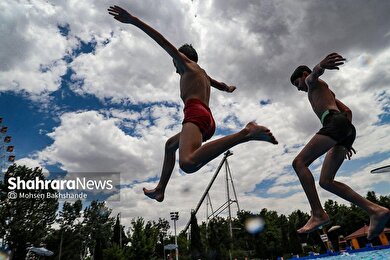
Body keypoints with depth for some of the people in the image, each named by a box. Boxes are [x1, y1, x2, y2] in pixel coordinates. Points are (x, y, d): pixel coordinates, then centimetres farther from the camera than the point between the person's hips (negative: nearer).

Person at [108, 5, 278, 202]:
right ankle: (160, 190, 29)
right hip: (209, 121, 9)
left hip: (196, 114, -9)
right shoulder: (203, 74, 37)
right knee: (170, 145, 31)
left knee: (188, 163, -37)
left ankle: (246, 133, -39)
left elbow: (163, 42, 5)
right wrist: (228, 88, 81)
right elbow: (222, 85, 57)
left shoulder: (187, 63, 17)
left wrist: (133, 20, 2)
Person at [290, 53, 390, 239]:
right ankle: (375, 210, -5)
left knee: (299, 162, -17)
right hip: (347, 129, 9)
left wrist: (320, 66, -38)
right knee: (325, 181, 4)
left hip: (335, 122, -9)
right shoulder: (326, 92, 41)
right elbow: (347, 111, 35)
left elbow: (315, 73, -12)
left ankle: (318, 214, -27)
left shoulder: (312, 82, 16)